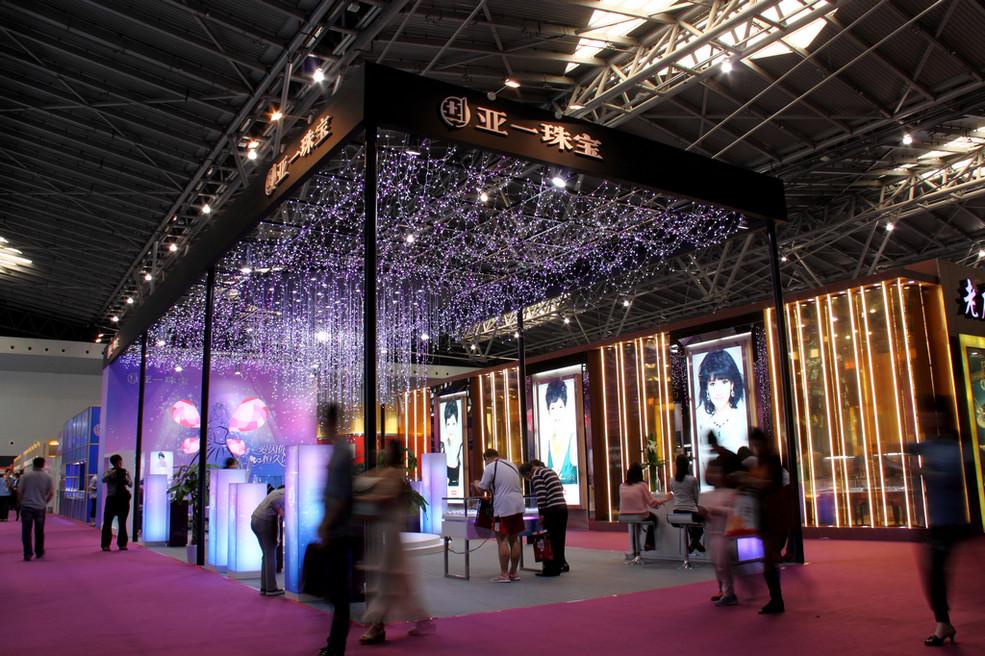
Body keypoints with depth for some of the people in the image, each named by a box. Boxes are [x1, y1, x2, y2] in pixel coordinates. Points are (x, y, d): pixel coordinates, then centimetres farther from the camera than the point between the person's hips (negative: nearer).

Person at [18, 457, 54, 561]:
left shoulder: (25, 476, -4)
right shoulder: (48, 477, -1)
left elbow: (19, 491, -5)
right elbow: (51, 493, -2)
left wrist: (20, 502, 11)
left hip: (26, 506, -1)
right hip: (40, 507, 1)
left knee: (26, 531, 3)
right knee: (39, 531, 13)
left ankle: (27, 554, -2)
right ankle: (39, 552, 22)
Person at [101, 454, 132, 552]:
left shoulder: (125, 472, 8)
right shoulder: (109, 472, 4)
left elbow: (131, 484, -1)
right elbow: (104, 479, -15)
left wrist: (124, 477, -17)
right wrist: (113, 472, -22)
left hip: (123, 499, 2)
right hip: (112, 499, -2)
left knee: (122, 522, 7)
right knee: (107, 522, -2)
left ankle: (122, 544, 15)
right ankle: (106, 544, 5)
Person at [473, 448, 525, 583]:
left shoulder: (490, 468, -5)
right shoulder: (512, 465, 17)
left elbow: (481, 489, -4)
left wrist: (476, 483, 16)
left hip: (503, 508, -7)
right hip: (518, 506, 7)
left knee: (502, 540, -1)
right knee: (514, 539, 12)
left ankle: (504, 574, 0)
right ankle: (513, 573, 18)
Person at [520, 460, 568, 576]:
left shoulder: (536, 475, -5)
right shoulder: (549, 470, 20)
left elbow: (541, 495, -15)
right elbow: (561, 488, 20)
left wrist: (541, 513, -12)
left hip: (552, 510, -8)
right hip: (563, 507, 9)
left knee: (550, 539, -1)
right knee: (559, 537, 15)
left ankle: (551, 569, 4)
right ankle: (561, 563, 22)